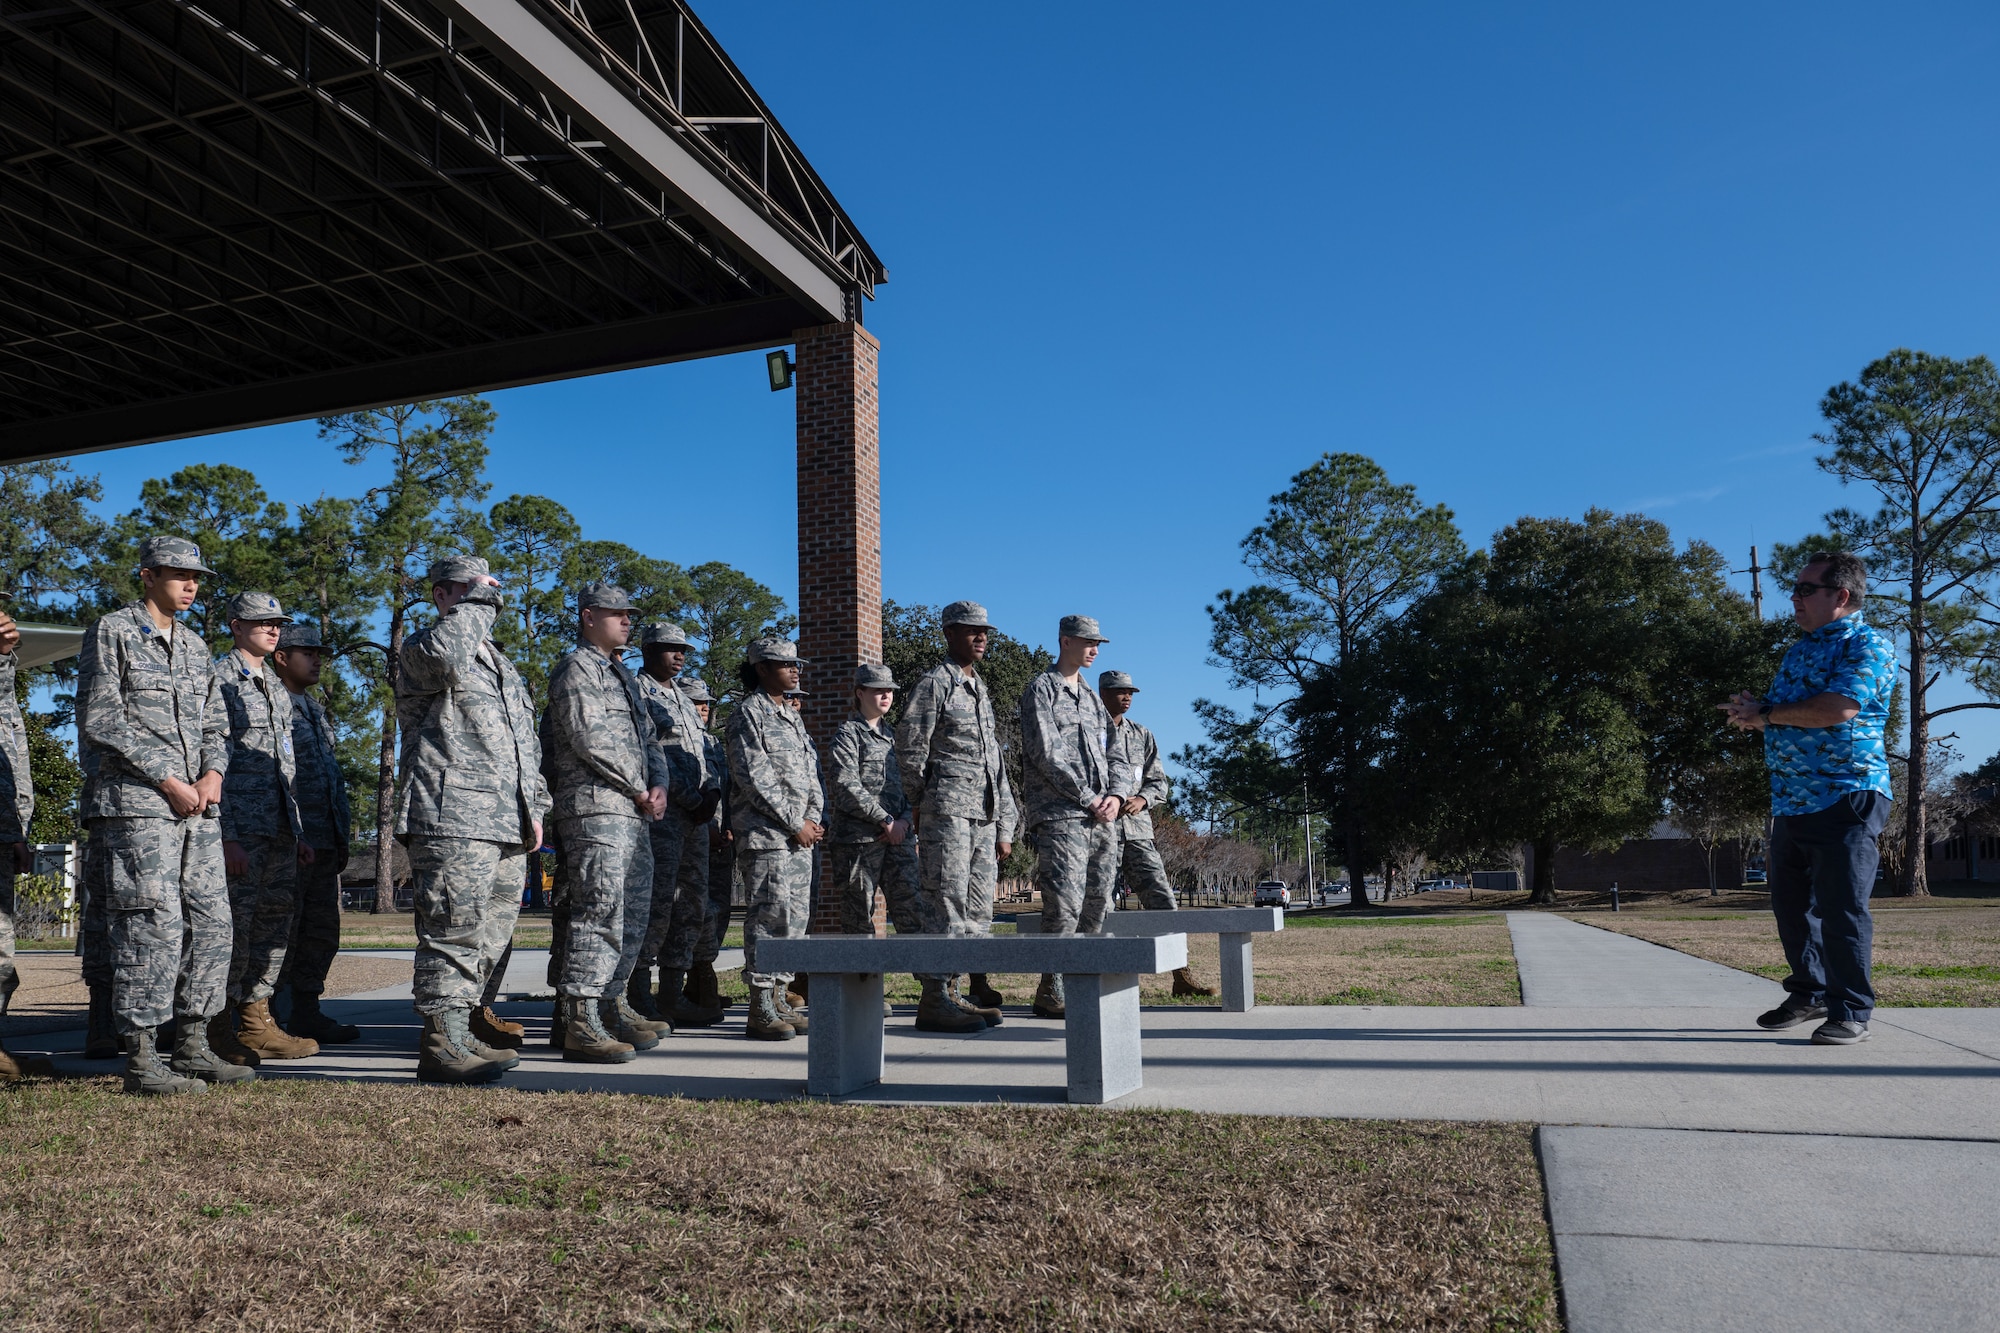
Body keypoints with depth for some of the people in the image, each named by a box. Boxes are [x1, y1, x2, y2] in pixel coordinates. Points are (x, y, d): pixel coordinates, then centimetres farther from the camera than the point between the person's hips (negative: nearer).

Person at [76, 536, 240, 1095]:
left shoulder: (194, 645, 20)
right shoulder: (111, 631, -1)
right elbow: (100, 719, -9)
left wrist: (213, 773, -1)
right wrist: (168, 780, -12)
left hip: (197, 805, 7)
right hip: (134, 803, -7)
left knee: (211, 922, 5)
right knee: (153, 925, -10)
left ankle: (193, 1048, 14)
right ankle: (141, 1061, -3)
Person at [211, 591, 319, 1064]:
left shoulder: (277, 685, 20)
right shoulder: (221, 679, -5)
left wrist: (297, 831, 18)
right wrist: (226, 836, -18)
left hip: (280, 827, 8)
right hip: (241, 825, -8)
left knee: (276, 921, 8)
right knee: (235, 922, -6)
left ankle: (256, 1022, 15)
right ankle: (219, 1029, 4)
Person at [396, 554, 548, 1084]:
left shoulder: (504, 666, 27)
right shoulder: (421, 648, 1)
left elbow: (527, 743, 30)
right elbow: (443, 654, -26)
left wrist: (534, 808, 21)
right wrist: (474, 602, -11)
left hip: (507, 826, 9)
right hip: (453, 819, -8)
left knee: (491, 934, 10)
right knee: (455, 932, -12)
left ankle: (460, 1033, 19)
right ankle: (442, 1044, -8)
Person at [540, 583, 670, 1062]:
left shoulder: (622, 674, 24)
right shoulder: (576, 669, -4)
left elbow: (648, 737, 23)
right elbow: (590, 739, -15)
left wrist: (660, 784, 4)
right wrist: (639, 789, -9)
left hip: (633, 812, 10)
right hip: (596, 807, -10)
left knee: (633, 914, 13)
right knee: (600, 912, -14)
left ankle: (613, 1007, 24)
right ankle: (580, 1024, -14)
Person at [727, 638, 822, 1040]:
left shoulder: (792, 716, 21)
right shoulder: (747, 713, -5)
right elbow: (754, 777, -13)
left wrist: (814, 817, 3)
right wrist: (795, 824, -13)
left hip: (801, 835, 8)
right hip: (766, 836, -8)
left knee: (796, 917, 8)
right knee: (770, 916, -9)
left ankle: (779, 1000, 15)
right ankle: (761, 1010, -5)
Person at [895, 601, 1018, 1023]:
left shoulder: (982, 690, 22)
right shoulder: (934, 684, -2)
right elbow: (910, 751, -5)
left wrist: (1005, 826, 18)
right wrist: (921, 807, -1)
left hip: (986, 814, 7)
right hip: (947, 810, -7)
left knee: (980, 907, 8)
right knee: (947, 904, -8)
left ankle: (978, 989, 14)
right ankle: (941, 992, -5)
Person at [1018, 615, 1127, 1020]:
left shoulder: (1092, 698, 23)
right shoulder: (1041, 689, 1)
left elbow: (1112, 753, 20)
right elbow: (1045, 753, -10)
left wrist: (1116, 795, 0)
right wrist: (1088, 798, -11)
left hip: (1102, 818, 7)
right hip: (1060, 815, -7)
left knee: (1096, 907, 7)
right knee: (1064, 906, -12)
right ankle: (1051, 994, -4)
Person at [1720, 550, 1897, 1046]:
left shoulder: (1868, 645, -7)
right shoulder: (1799, 651, 20)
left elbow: (1836, 709, -21)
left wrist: (1765, 713, -8)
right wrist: (1753, 713, 0)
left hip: (1845, 799, -8)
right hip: (1791, 801, 8)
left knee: (1840, 909, -6)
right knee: (1791, 903, 12)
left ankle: (1850, 1013, 5)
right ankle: (1809, 994, 27)